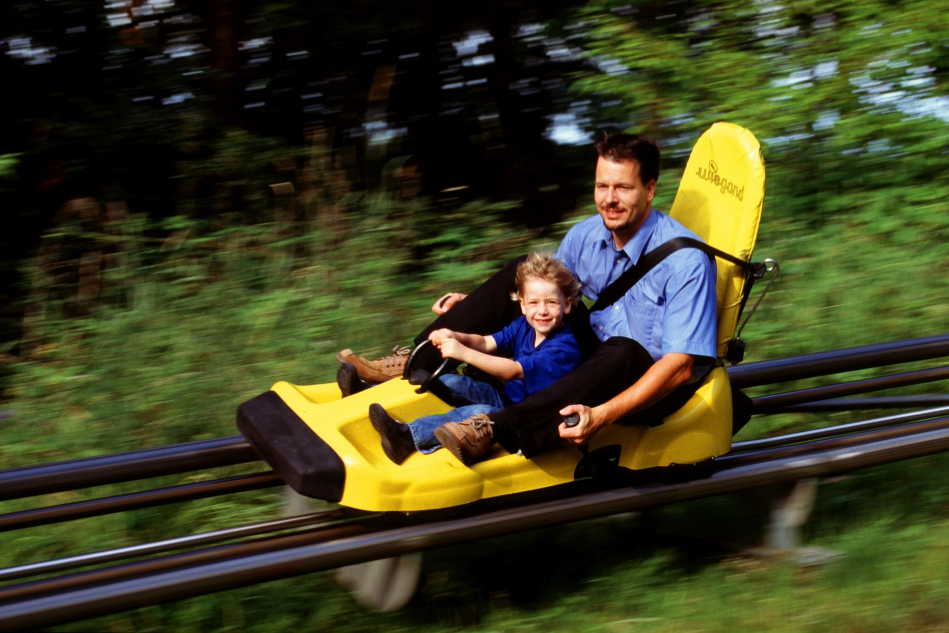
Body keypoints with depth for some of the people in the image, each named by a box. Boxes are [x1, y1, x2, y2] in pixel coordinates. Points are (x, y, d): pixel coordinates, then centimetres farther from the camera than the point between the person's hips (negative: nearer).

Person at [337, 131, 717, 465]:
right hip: (596, 358, 7)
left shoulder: (686, 261, -23)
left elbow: (680, 366, -28)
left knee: (621, 353, -42)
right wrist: (475, 307, -1)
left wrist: (602, 415, -40)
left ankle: (495, 431, -56)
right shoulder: (586, 236, -1)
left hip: (653, 382, -7)